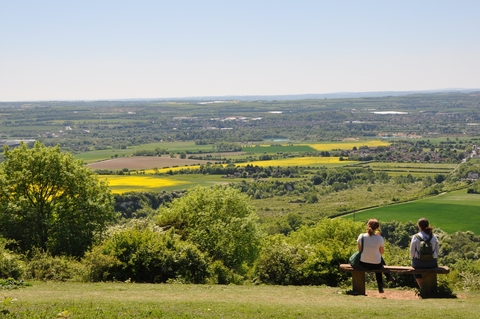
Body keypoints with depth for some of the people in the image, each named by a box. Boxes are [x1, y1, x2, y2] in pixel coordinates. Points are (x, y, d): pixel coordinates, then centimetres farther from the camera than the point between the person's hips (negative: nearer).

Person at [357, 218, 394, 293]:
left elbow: (360, 250, 2)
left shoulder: (361, 236, -13)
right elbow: (382, 252, -2)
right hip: (375, 265, -2)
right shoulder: (379, 238, -18)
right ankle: (388, 275, 49)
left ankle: (380, 285, 38)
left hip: (363, 264, 2)